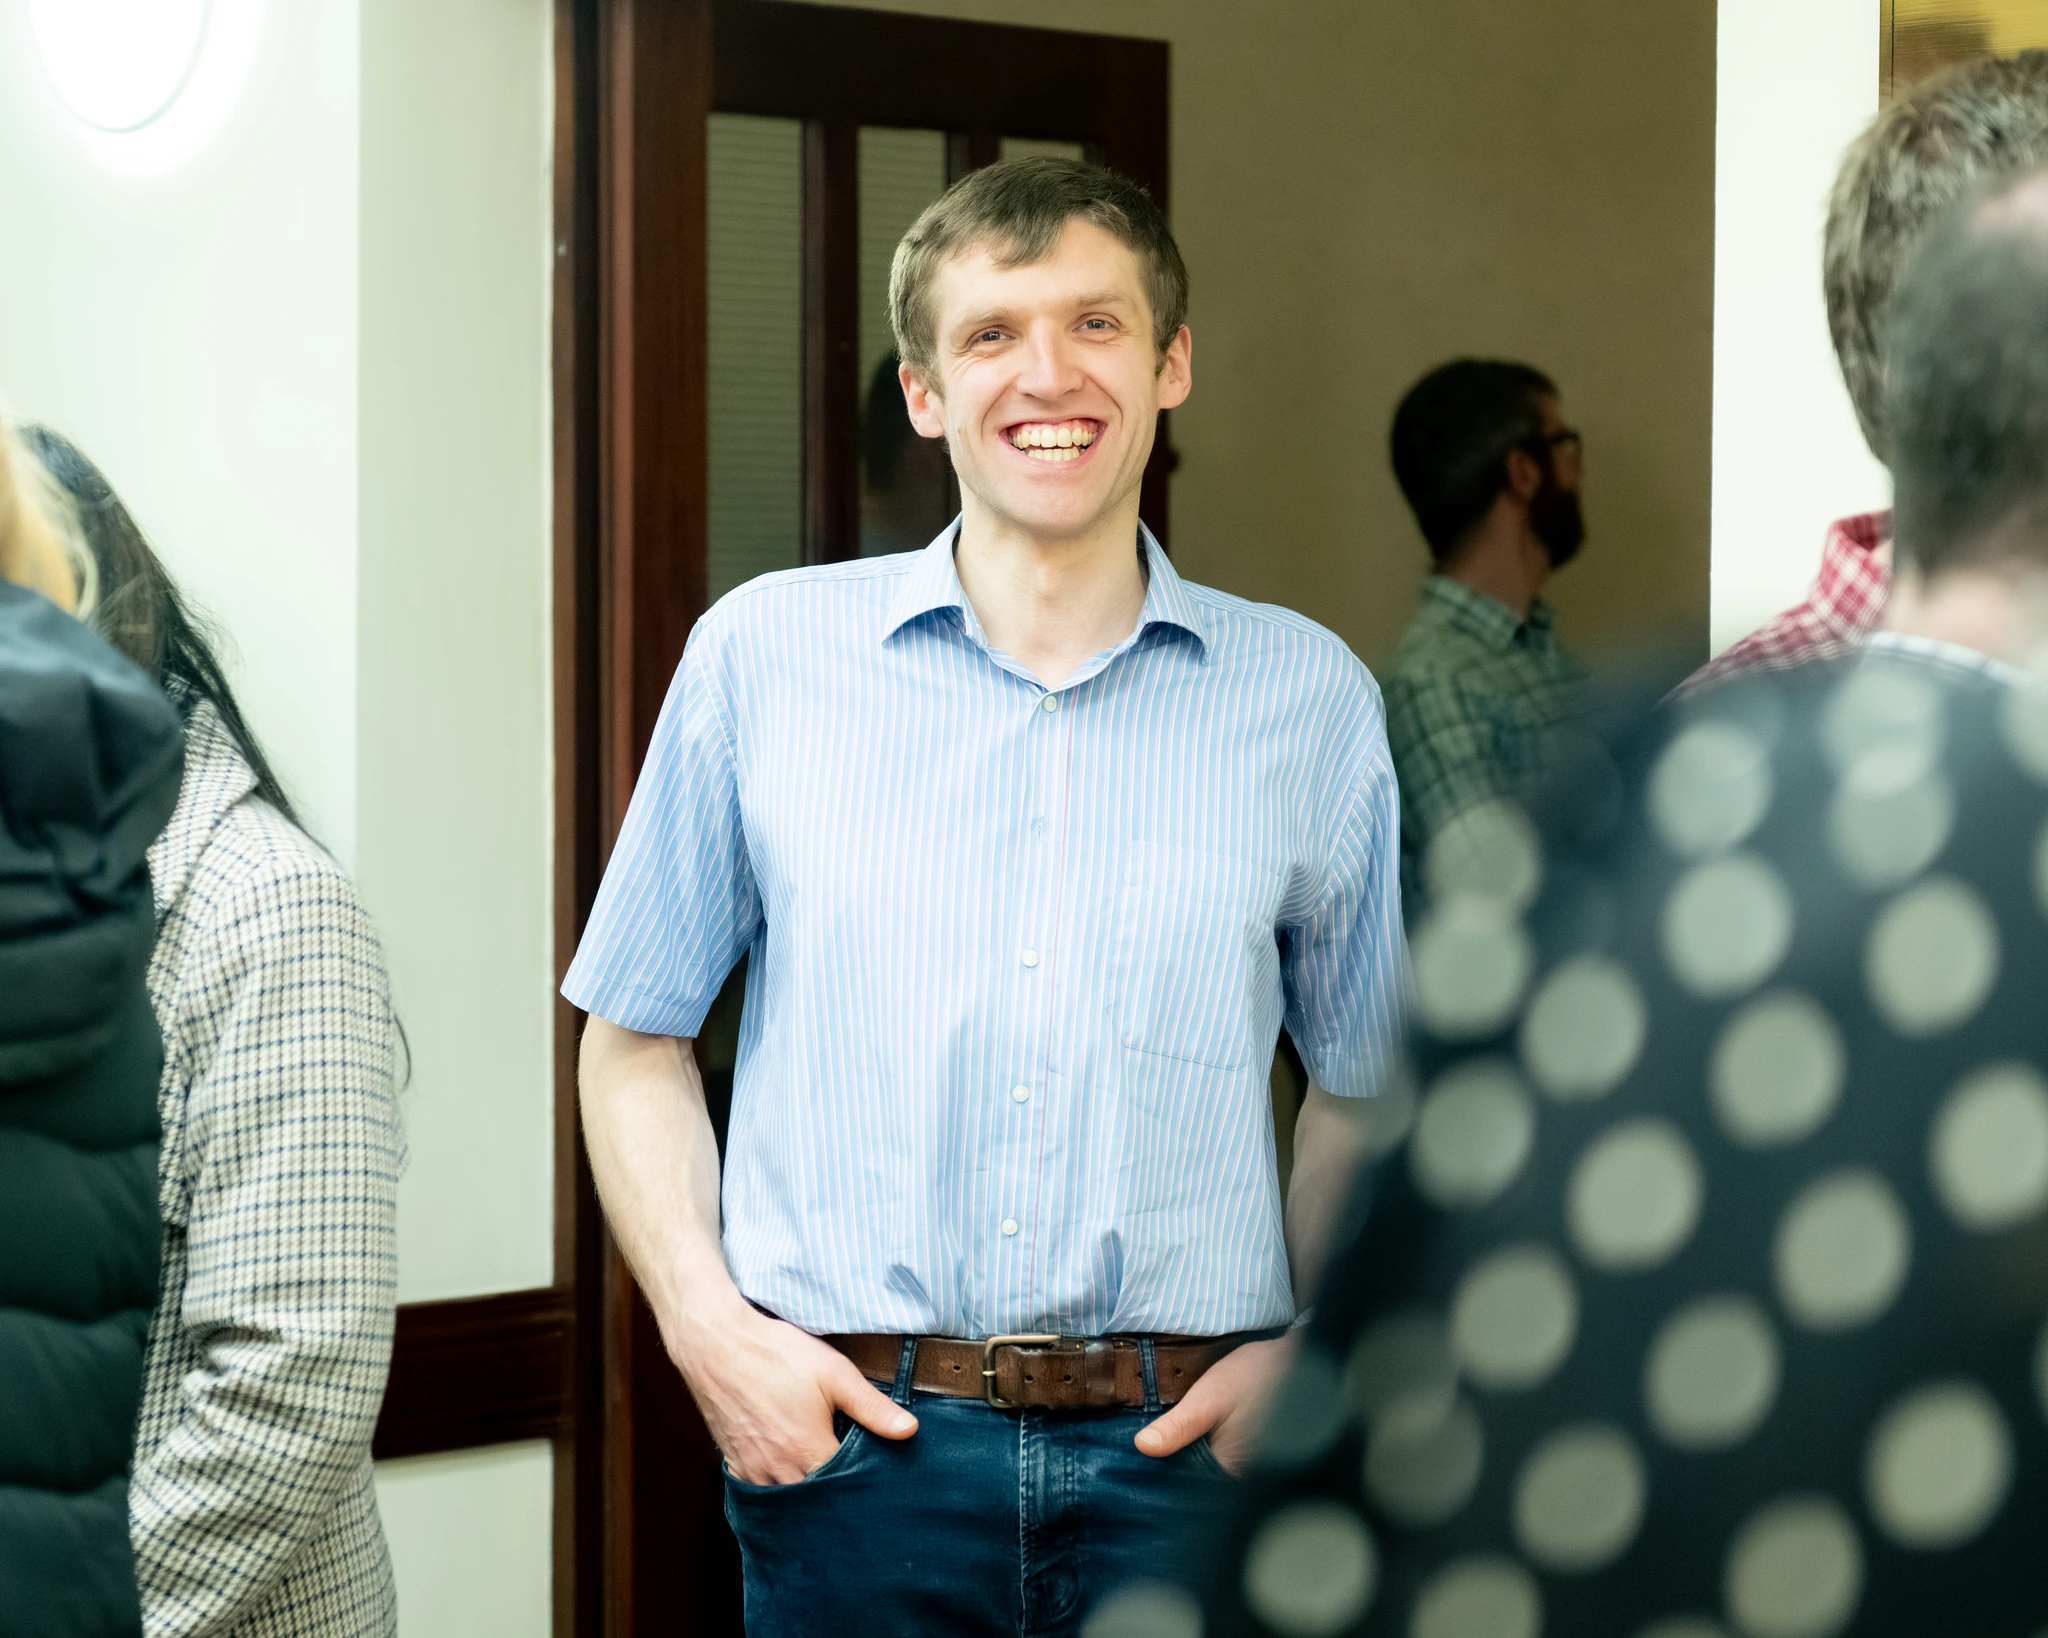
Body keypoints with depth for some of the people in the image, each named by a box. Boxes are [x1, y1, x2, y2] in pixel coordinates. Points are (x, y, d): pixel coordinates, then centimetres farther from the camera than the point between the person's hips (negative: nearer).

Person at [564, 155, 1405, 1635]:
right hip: (852, 1444, 0)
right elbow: (638, 1038, 9)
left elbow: (1367, 1083, 15)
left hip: (1182, 1456, 1)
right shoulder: (762, 654, 3)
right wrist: (708, 1326, -3)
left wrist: (1313, 1359, 1)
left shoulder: (1310, 698, 6)